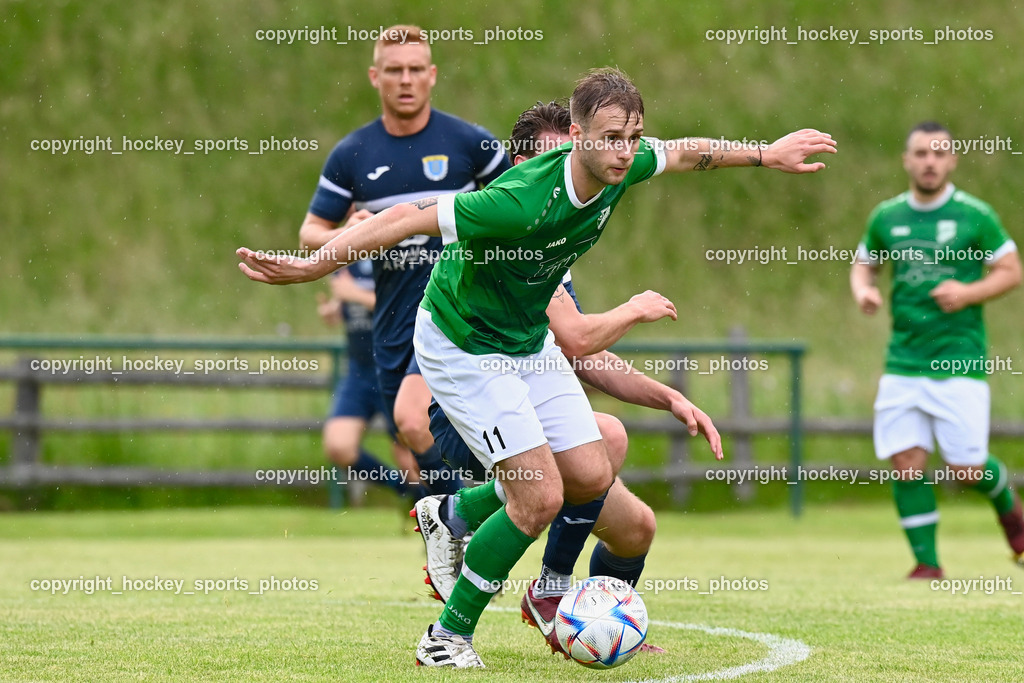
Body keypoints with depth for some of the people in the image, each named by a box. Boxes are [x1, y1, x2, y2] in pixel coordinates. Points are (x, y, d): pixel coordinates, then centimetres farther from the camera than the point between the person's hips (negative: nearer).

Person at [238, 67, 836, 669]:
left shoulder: (623, 169, -12)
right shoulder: (523, 201, -35)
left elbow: (683, 153, 12)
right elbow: (409, 218, -31)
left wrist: (765, 155, 24)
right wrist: (312, 267, -31)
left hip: (529, 339, 8)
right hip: (462, 344, -8)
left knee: (591, 477, 4)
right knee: (542, 496, -14)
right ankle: (449, 635, 1)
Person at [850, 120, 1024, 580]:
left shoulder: (974, 216, -3)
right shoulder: (886, 217, 6)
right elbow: (863, 264, 20)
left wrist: (969, 293, -15)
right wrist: (863, 291, -2)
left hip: (960, 360, -3)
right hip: (903, 363, 3)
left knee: (966, 468, -5)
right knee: (906, 464, -6)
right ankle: (926, 562, 6)